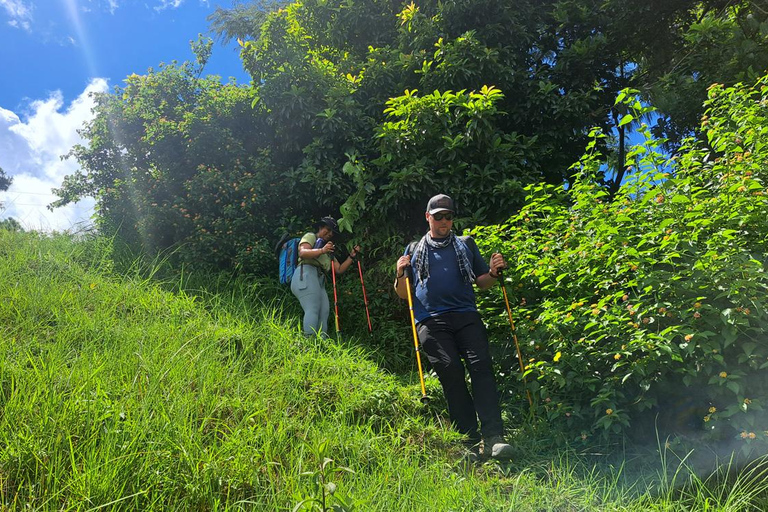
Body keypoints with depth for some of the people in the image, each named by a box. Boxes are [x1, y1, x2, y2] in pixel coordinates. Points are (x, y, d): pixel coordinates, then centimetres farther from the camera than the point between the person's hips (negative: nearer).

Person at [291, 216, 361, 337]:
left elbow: (339, 269, 24)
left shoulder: (329, 251, 32)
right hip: (306, 275, -8)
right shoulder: (310, 236, 13)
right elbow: (302, 253, -9)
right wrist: (321, 251, -23)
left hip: (319, 282, 8)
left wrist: (352, 256, 15)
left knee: (324, 311, -10)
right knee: (313, 310, -23)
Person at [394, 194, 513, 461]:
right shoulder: (414, 250, 20)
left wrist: (493, 273, 0)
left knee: (481, 366, -19)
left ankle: (494, 438, -21)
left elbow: (482, 283, 22)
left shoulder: (466, 245, 22)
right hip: (431, 321, -1)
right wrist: (400, 274, -3)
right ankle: (471, 443, -11)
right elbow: (403, 294, 18)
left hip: (466, 316, 1)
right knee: (451, 373, -15)